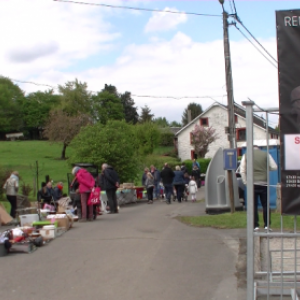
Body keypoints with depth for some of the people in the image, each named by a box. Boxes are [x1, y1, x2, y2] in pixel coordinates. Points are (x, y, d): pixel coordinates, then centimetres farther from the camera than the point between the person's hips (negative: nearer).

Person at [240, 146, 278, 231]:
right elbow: (274, 167, 3)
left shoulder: (246, 155, 4)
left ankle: (256, 226, 0)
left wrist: (245, 182, 6)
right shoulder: (266, 154, 4)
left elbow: (242, 171, 0)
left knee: (253, 205, 2)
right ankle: (267, 225, 6)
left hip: (252, 184, 0)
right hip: (264, 183, 1)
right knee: (265, 205, 8)